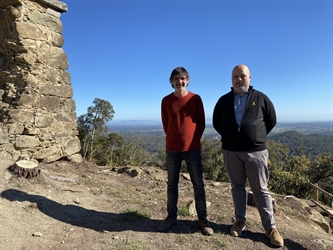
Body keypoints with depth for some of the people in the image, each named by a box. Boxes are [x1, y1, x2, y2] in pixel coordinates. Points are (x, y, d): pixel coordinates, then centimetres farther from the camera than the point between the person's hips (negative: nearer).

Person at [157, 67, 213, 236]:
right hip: (172, 149, 1)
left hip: (193, 149, -1)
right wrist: (175, 139, 11)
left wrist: (193, 140, 6)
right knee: (172, 184, 9)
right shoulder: (166, 100, 2)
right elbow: (165, 124, 10)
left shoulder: (196, 99, 0)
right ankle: (171, 217, 23)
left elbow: (201, 123, 5)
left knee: (198, 184, 5)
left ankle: (202, 219, 18)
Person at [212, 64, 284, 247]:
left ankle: (270, 227, 16)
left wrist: (257, 136, 6)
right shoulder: (224, 100, 6)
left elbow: (271, 121, 9)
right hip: (231, 152, 2)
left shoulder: (260, 98, 1)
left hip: (256, 151, -2)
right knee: (237, 187, 11)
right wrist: (230, 136, 8)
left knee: (261, 190, 5)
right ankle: (240, 221, 25)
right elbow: (216, 123, 14)